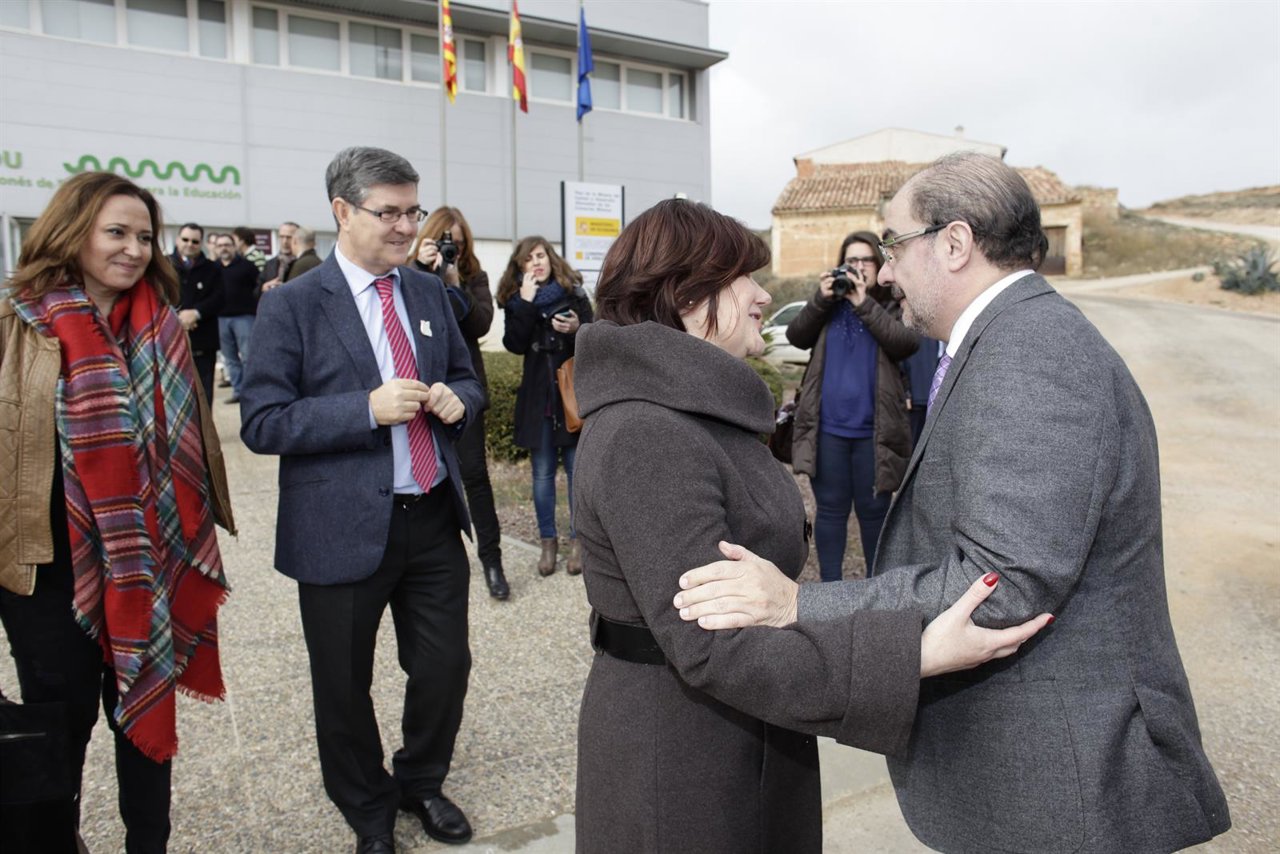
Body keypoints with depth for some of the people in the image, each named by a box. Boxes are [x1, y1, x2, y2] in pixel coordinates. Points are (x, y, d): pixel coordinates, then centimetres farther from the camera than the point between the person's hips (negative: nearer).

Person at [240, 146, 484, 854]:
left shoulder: (429, 292, 7)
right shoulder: (291, 306, -8)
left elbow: (467, 379, 17)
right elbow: (261, 423, -12)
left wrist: (456, 398, -7)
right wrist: (368, 409, -23)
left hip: (433, 519, 4)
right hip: (343, 531, -4)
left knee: (445, 668, 14)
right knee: (344, 689, 14)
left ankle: (420, 784, 44)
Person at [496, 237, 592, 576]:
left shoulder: (574, 294, 2)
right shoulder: (515, 301, 6)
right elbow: (515, 345, -9)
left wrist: (577, 329, -20)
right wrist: (526, 303, -14)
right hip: (537, 397, 2)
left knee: (577, 469, 3)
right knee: (542, 473, 7)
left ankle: (577, 540, 16)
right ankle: (548, 541, 20)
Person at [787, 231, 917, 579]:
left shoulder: (891, 306, 3)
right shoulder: (829, 304, 9)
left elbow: (906, 344, -16)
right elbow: (796, 336, -3)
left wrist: (865, 304, -18)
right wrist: (821, 299, -15)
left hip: (873, 430, -1)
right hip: (827, 427, 2)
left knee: (873, 510, 9)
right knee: (830, 508, 9)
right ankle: (829, 583, 21)